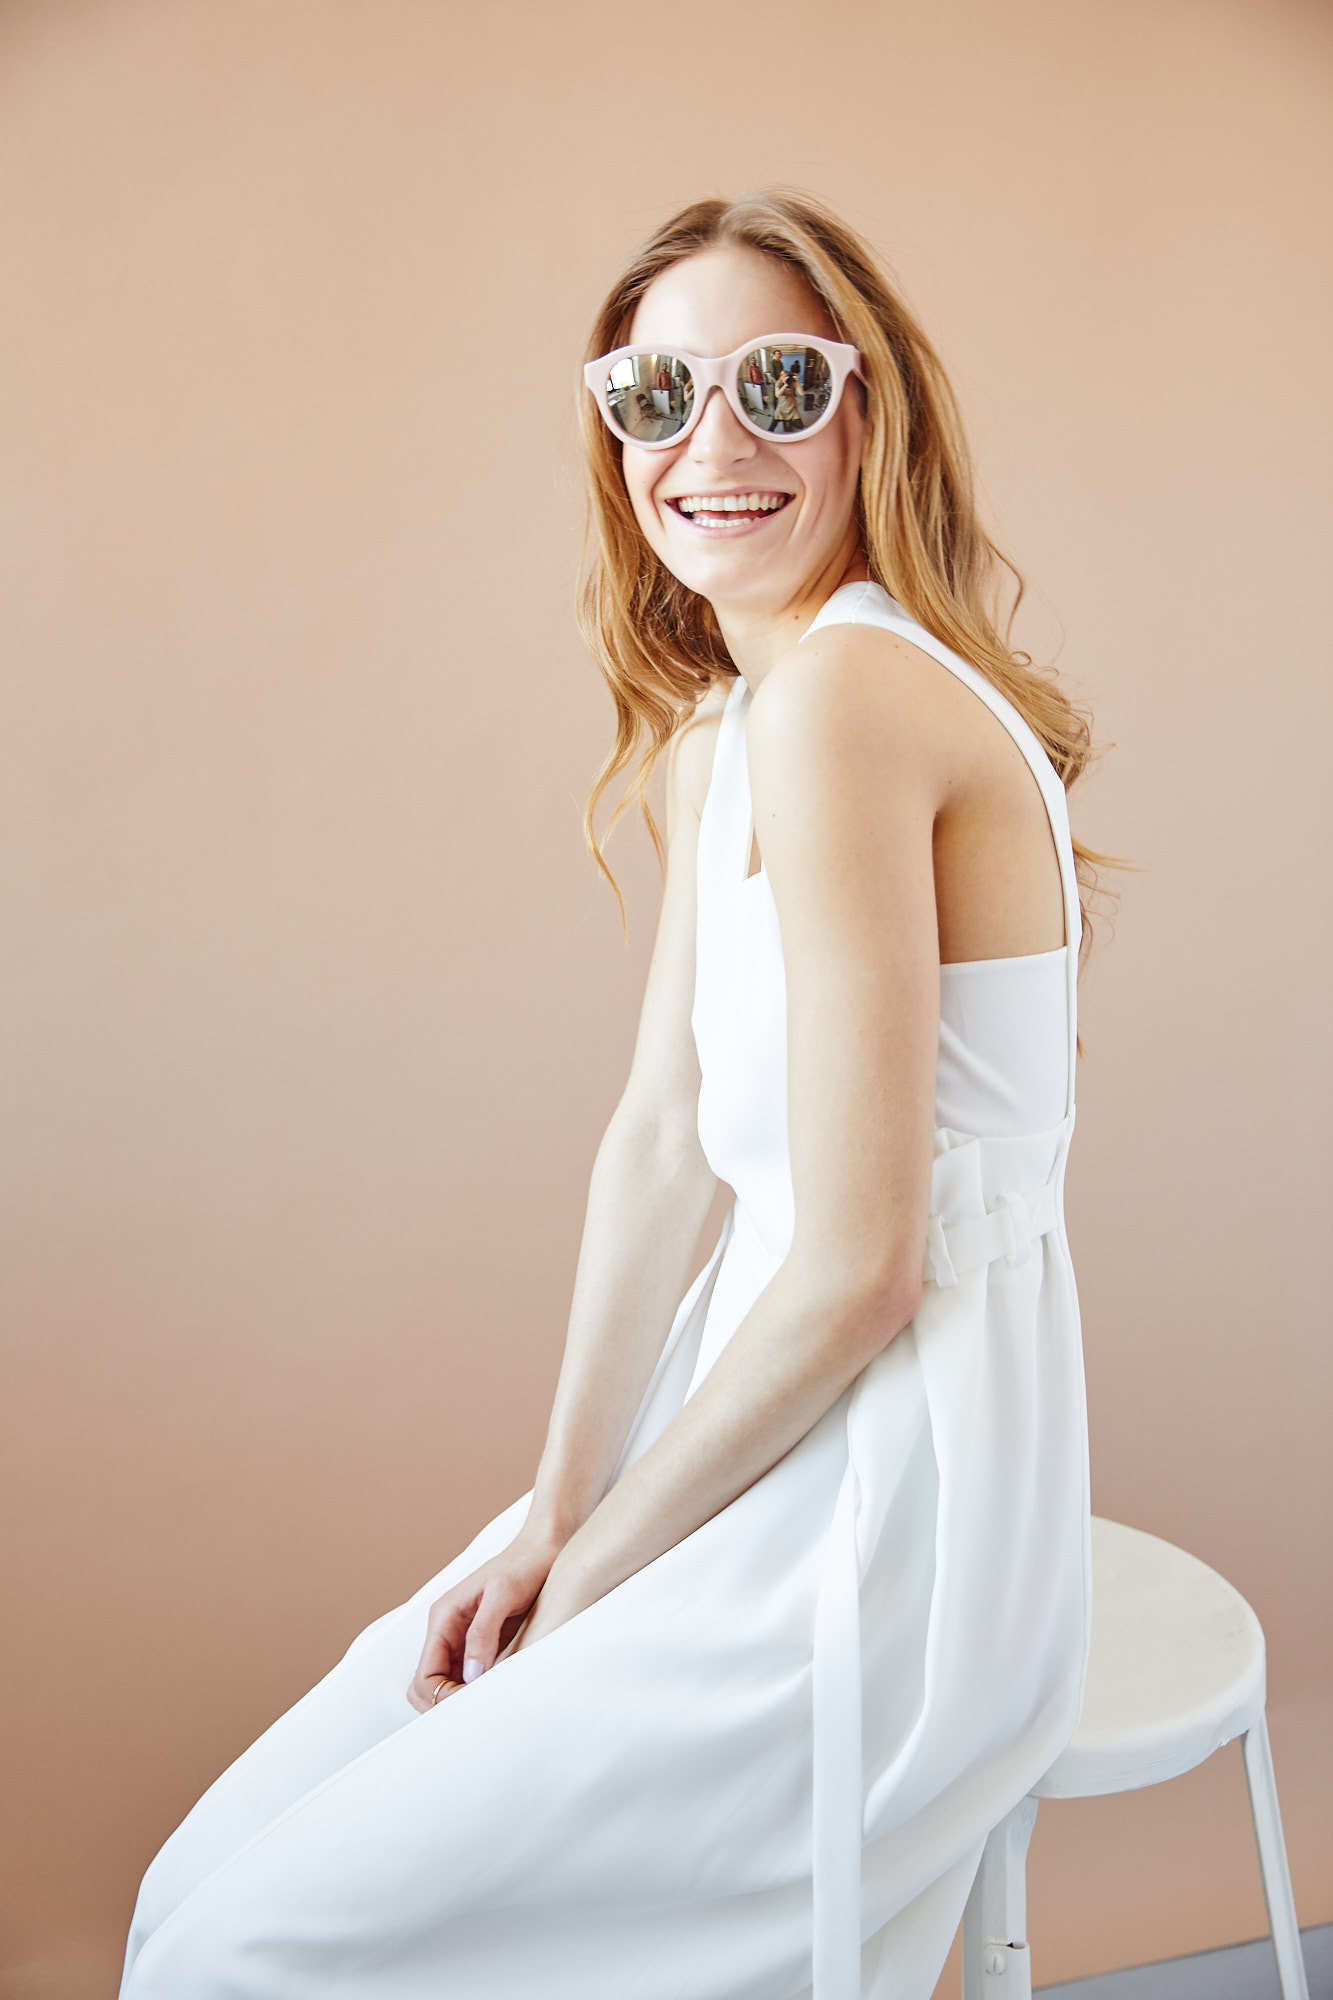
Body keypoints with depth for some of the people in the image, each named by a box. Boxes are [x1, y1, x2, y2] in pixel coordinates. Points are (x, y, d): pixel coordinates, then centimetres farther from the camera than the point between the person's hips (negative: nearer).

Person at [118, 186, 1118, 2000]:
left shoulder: (841, 693, -20)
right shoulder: (718, 729, 11)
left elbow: (858, 1266, -21)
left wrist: (593, 1567, -7)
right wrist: (558, 1511, 3)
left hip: (888, 1526, -8)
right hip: (779, 1450, 9)